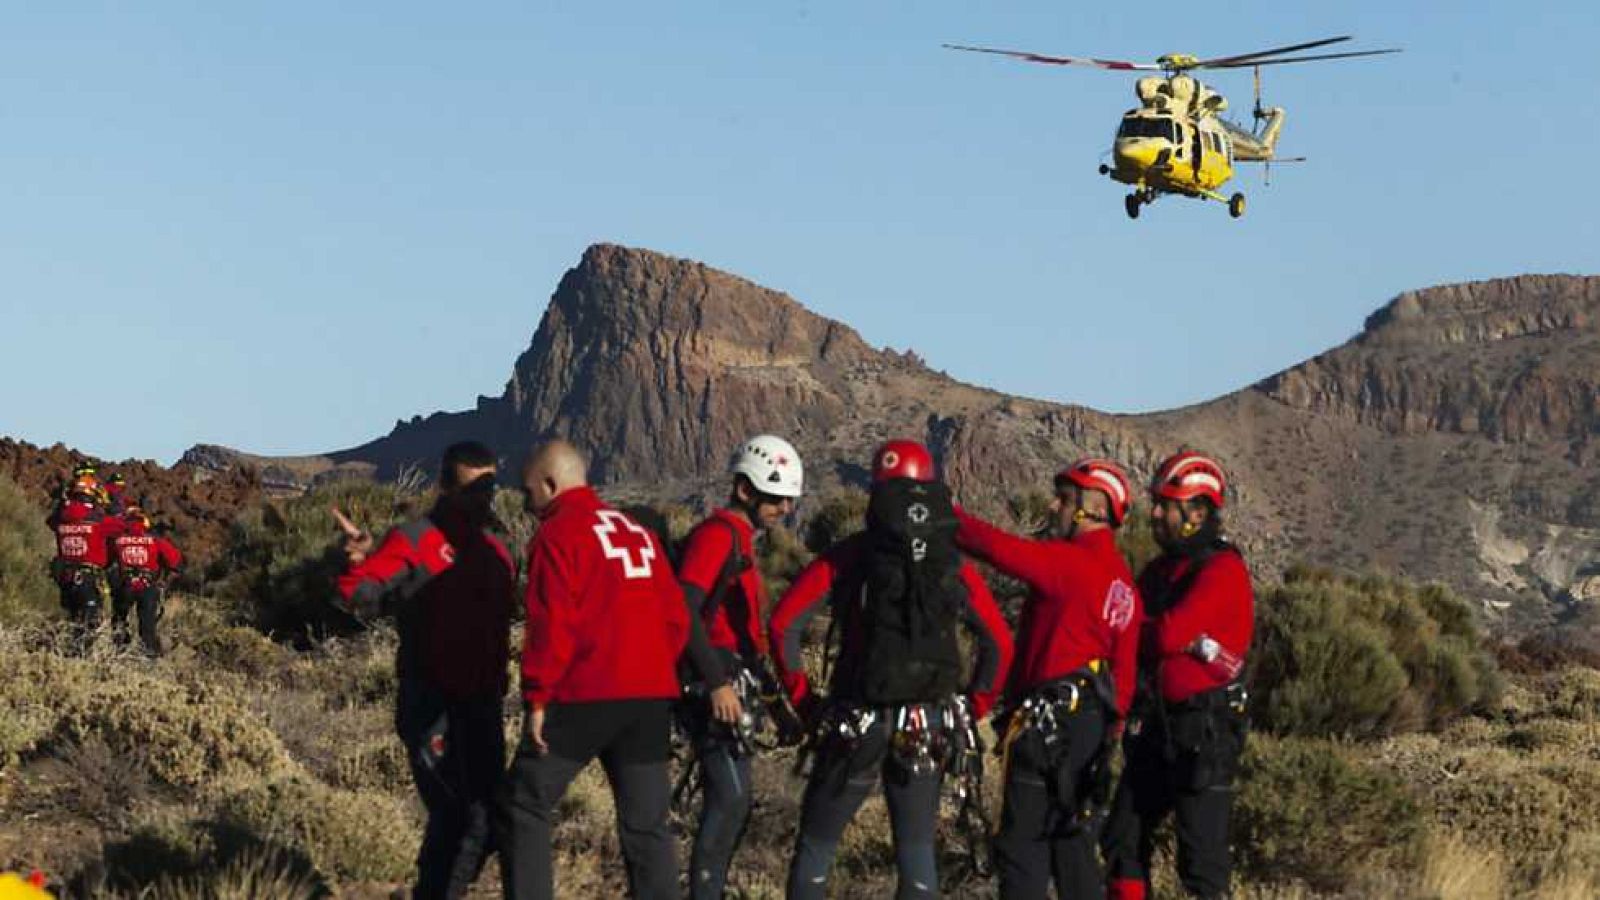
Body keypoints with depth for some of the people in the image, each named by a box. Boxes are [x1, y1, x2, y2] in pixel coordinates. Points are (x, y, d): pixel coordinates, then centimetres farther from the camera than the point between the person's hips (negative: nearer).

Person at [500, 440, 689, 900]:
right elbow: (676, 618, 15)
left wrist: (536, 699, -9)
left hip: (585, 698, -6)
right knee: (646, 823, 9)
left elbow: (552, 626, -13)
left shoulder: (557, 535, -4)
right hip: (652, 698, 6)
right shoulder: (640, 533, 17)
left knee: (525, 808, 5)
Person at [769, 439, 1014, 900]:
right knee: (917, 851, 13)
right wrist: (972, 708, 14)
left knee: (815, 846, 9)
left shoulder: (846, 558, -4)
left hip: (854, 726, -2)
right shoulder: (956, 567, 4)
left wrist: (801, 696, 0)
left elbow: (784, 625, -10)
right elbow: (999, 644, 8)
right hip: (928, 733, 2)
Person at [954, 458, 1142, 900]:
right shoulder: (1122, 581, 14)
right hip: (1092, 724, 9)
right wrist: (1110, 726, 17)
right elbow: (1124, 669, 14)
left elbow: (1000, 548, -24)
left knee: (1022, 843, -5)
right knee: (1072, 840, 16)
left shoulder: (1072, 562, -14)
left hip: (1050, 721, -9)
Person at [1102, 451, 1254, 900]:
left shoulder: (1223, 569, -12)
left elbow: (1168, 635, -21)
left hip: (1205, 729, -8)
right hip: (1155, 724, 8)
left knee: (1201, 857, -7)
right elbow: (1139, 637, 6)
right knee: (1124, 839, 10)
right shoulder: (1159, 570, 14)